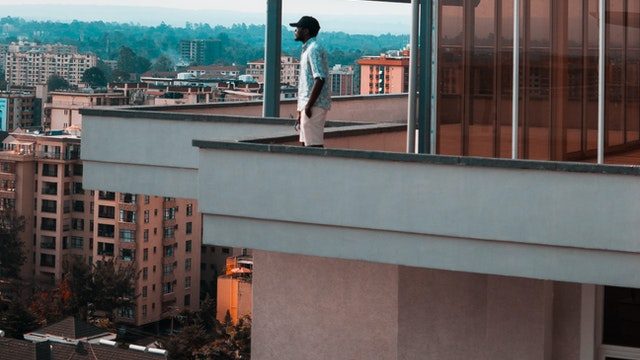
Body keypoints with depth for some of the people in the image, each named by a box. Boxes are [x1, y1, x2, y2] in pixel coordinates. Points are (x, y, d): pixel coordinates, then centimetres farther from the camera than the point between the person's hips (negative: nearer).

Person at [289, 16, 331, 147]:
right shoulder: (307, 49, 20)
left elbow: (320, 79, -22)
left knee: (314, 145, -11)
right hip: (307, 104, 10)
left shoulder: (314, 49, -12)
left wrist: (309, 106, -23)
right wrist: (301, 111, 22)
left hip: (315, 105, -10)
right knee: (306, 143, 11)